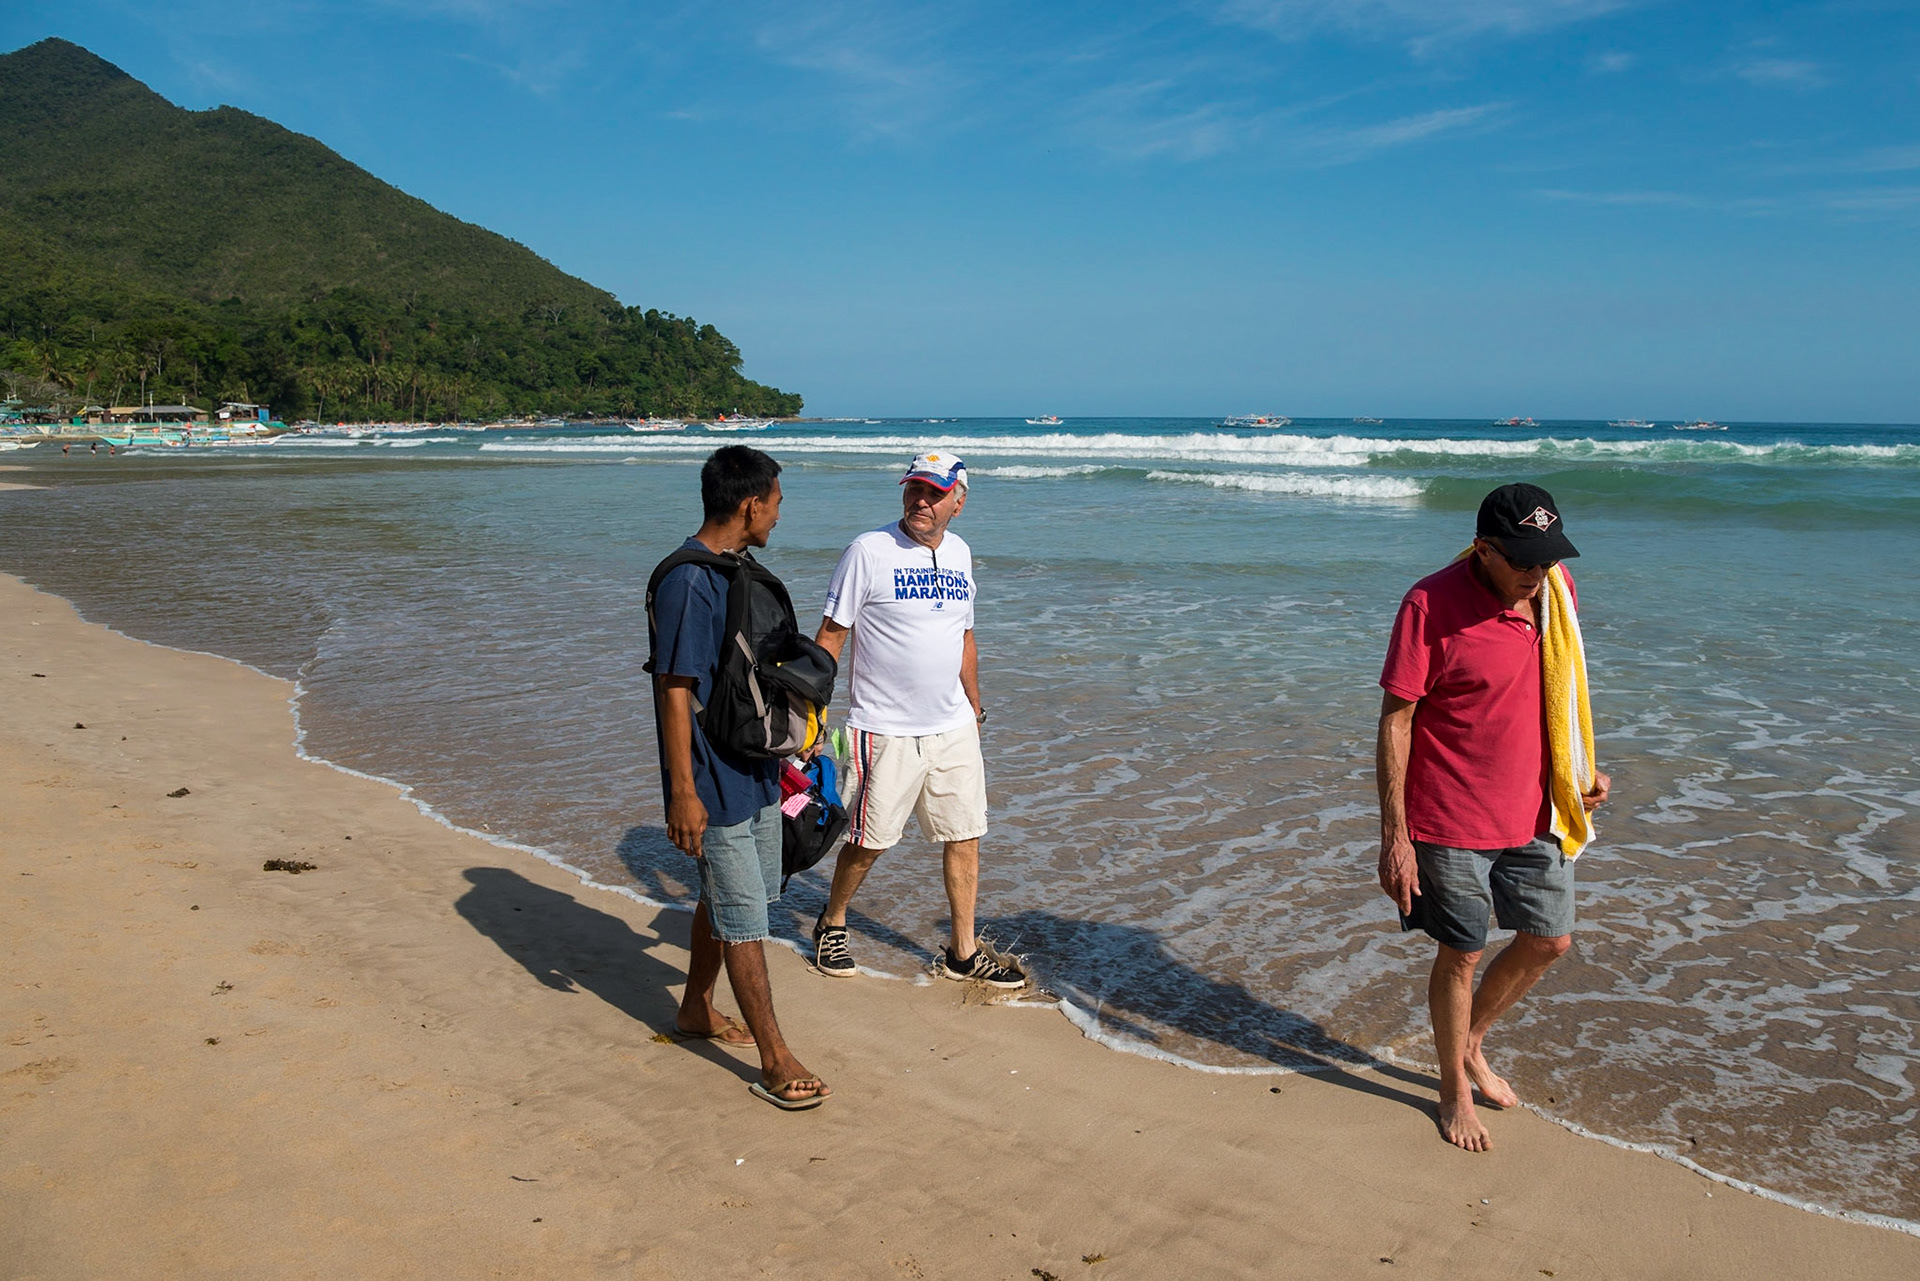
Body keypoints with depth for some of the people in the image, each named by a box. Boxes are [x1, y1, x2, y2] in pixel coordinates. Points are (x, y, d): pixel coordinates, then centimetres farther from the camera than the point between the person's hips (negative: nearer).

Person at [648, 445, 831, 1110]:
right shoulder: (686, 583, -21)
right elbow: (675, 692, -22)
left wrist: (777, 747, 24)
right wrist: (682, 792, -22)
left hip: (755, 771, 9)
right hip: (715, 782, -9)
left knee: (723, 899, 21)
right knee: (743, 921, -1)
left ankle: (696, 1009, 39)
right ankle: (775, 1061, 8)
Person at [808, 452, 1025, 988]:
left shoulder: (959, 553, 8)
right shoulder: (868, 551, -10)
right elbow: (830, 636, -9)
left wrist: (975, 708, 21)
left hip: (953, 728, 5)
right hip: (884, 731, -5)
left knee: (965, 837, 8)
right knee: (869, 841, 5)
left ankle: (963, 953, 22)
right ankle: (831, 924, 32)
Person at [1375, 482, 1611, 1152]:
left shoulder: (1557, 590, -1)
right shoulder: (1432, 605, -20)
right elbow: (1395, 719, -17)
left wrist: (1583, 766, 11)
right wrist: (1394, 836, -18)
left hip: (1534, 814, 6)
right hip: (1452, 821, -6)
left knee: (1549, 941, 15)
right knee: (1462, 955, 7)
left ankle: (1471, 1042, 41)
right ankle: (1455, 1091, 31)